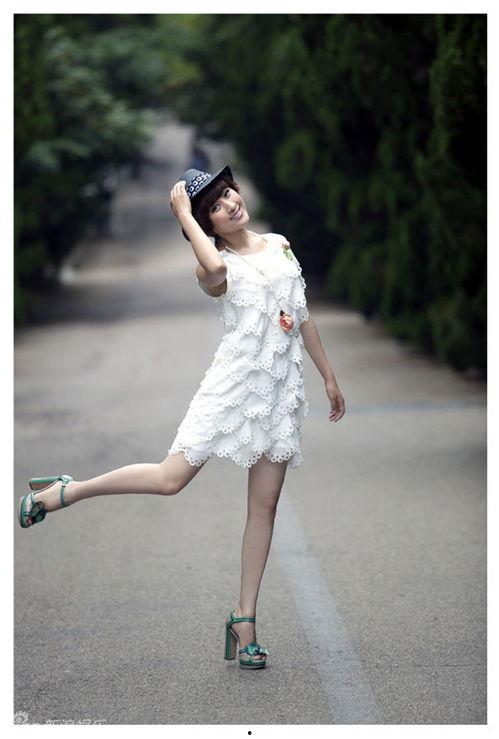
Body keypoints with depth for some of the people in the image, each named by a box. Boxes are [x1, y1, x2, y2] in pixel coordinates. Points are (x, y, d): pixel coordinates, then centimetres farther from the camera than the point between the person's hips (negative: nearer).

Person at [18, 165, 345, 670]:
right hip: (234, 382, -5)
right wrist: (182, 212, -19)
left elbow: (302, 315, 19)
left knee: (264, 506, 3)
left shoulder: (280, 245, 12)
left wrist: (329, 376, 20)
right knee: (170, 478, -12)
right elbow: (214, 268, -32)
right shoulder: (214, 269, -5)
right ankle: (67, 492, 9)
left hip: (282, 389, 5)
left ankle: (244, 618, 8)